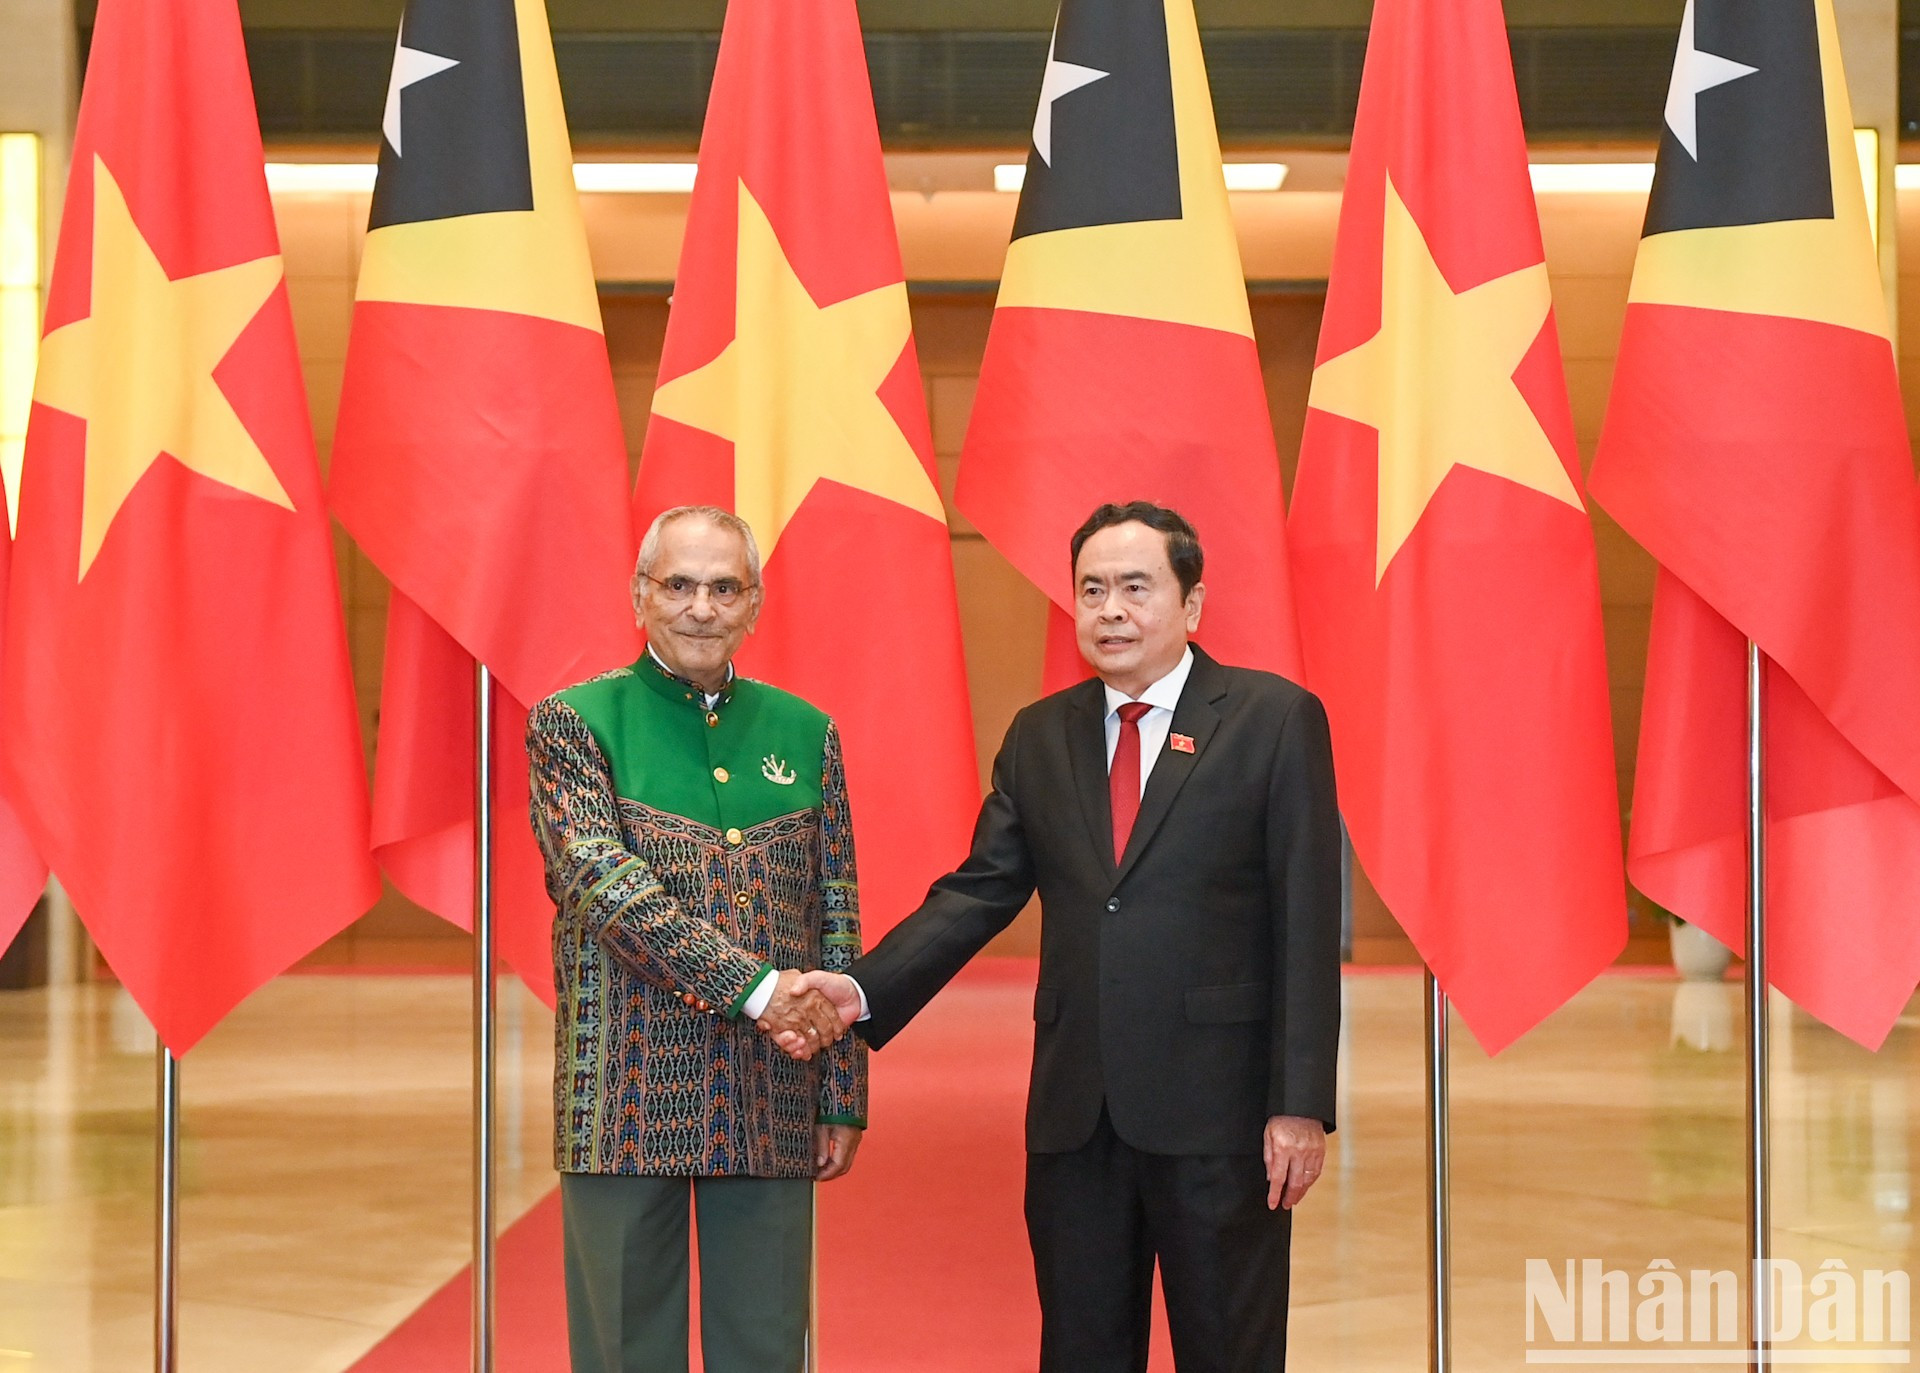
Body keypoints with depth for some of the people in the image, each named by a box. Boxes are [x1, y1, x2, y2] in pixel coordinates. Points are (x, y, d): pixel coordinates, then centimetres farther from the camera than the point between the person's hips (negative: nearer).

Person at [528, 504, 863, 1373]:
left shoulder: (805, 734, 10)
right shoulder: (573, 724, 0)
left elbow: (837, 919, 10)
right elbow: (601, 880, -14)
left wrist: (843, 1097, 7)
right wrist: (751, 984, -22)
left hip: (771, 1104, 3)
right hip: (628, 1099, -3)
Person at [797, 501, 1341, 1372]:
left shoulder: (1275, 720, -3)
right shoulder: (1040, 737, 11)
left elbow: (1307, 924, -6)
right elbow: (979, 891, 7)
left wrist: (1301, 1104, -11)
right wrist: (864, 990, -9)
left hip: (1216, 1109, -4)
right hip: (1074, 1110, 4)